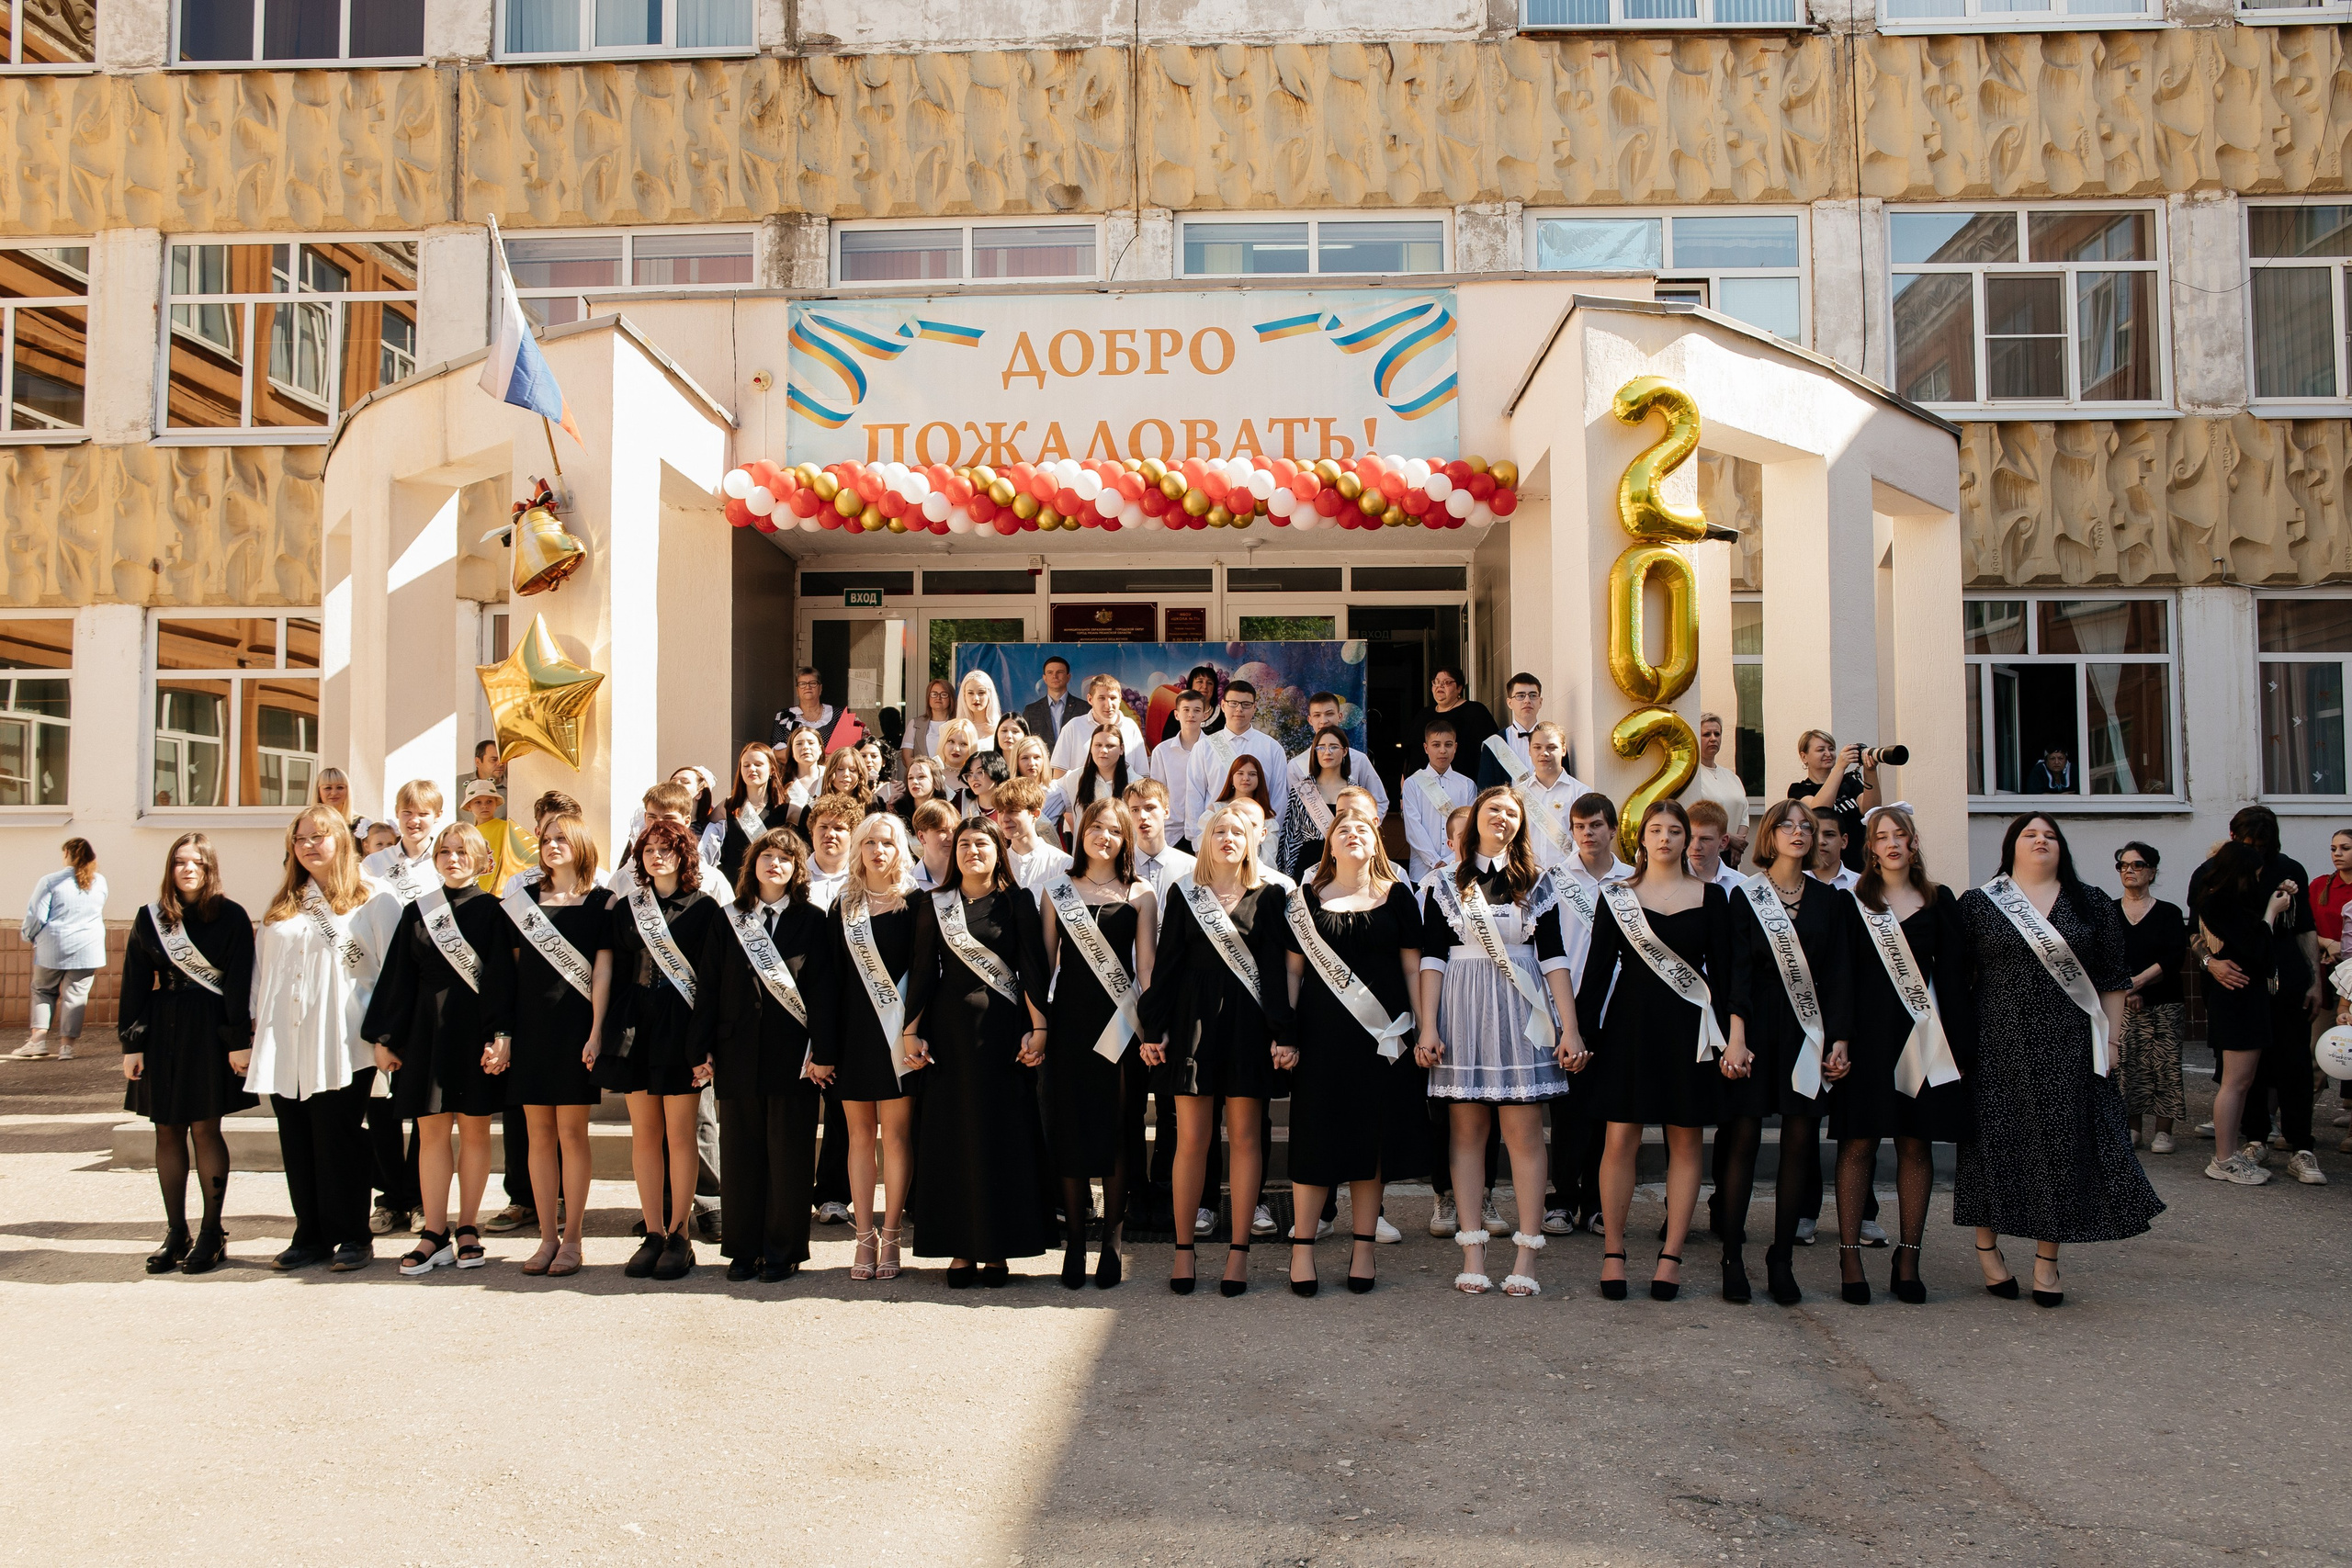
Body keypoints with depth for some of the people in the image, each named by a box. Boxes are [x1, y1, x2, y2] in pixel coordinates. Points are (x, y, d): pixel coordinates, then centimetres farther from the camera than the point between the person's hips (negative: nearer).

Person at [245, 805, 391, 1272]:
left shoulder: (370, 898, 0)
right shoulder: (282, 902, 16)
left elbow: (391, 967, -3)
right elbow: (262, 965, 17)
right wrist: (254, 1028, 11)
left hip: (341, 1045, -5)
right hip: (284, 1044, 5)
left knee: (338, 1141, -3)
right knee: (296, 1143, 7)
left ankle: (352, 1237, 7)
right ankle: (311, 1237, 15)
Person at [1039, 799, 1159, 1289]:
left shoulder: (1140, 894, 5)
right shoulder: (1058, 888, 9)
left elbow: (1145, 965, 2)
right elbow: (1046, 958, 8)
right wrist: (1036, 1019, 0)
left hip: (1120, 1022, -1)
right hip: (1069, 1019, 1)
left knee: (1116, 1128, 1)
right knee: (1069, 1128, 2)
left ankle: (1111, 1240, 11)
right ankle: (1075, 1242, 11)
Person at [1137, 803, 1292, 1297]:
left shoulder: (1269, 896, 7)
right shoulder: (1183, 894, 9)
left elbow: (1277, 966, 3)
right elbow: (1166, 964, 7)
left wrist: (1281, 1031, -6)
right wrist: (1154, 1028, -1)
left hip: (1248, 1021, 0)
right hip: (1193, 1019, 0)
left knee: (1244, 1137, 2)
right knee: (1191, 1139, 0)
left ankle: (1239, 1251, 9)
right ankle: (1183, 1248, 9)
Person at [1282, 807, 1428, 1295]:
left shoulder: (1397, 896, 8)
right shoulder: (1307, 899, 7)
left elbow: (1412, 967, 7)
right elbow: (1293, 968, 6)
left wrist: (1424, 1029, 1)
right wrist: (1284, 1034, 0)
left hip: (1384, 1035, 1)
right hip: (1323, 1034, -1)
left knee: (1373, 1137, 4)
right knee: (1316, 1138, -1)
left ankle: (1363, 1246, 14)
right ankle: (1302, 1246, 9)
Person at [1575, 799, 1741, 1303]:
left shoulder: (1711, 896, 7)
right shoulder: (1617, 896, 6)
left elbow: (1726, 967, 4)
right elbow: (1598, 966, 5)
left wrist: (1735, 1032, -5)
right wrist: (1580, 1029, -1)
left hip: (1688, 1028, 1)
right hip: (1630, 1024, -1)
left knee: (1685, 1143, 3)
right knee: (1621, 1139, -4)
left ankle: (1671, 1256, 11)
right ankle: (1614, 1252, 7)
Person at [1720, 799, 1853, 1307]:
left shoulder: (1829, 899, 11)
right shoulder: (1745, 896, 3)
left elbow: (1839, 972, 8)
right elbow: (1736, 970, -4)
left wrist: (1839, 1038, -1)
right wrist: (1735, 1038, -13)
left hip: (1809, 1030, 3)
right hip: (1757, 1025, -2)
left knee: (1801, 1141, 2)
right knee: (1742, 1137, -3)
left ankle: (1782, 1259, 11)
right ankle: (1732, 1256, 4)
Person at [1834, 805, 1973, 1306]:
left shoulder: (1939, 900, 9)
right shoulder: (1853, 902, 3)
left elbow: (1953, 974, 7)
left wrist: (1959, 1040, 0)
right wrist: (1840, 1037, -12)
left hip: (1924, 1033, 2)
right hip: (1869, 1030, -2)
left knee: (1916, 1145, 5)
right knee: (1859, 1143, -3)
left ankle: (1909, 1257, 12)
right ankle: (1850, 1255, 2)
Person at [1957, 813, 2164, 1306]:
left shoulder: (2092, 906, 9)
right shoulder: (1978, 904, 4)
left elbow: (2112, 980, 10)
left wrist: (2110, 1040, 3)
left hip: (2068, 1048, 2)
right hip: (1998, 1046, -1)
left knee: (2060, 1142, 2)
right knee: (1996, 1139, 2)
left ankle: (2047, 1260, 12)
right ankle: (1987, 1247, 18)